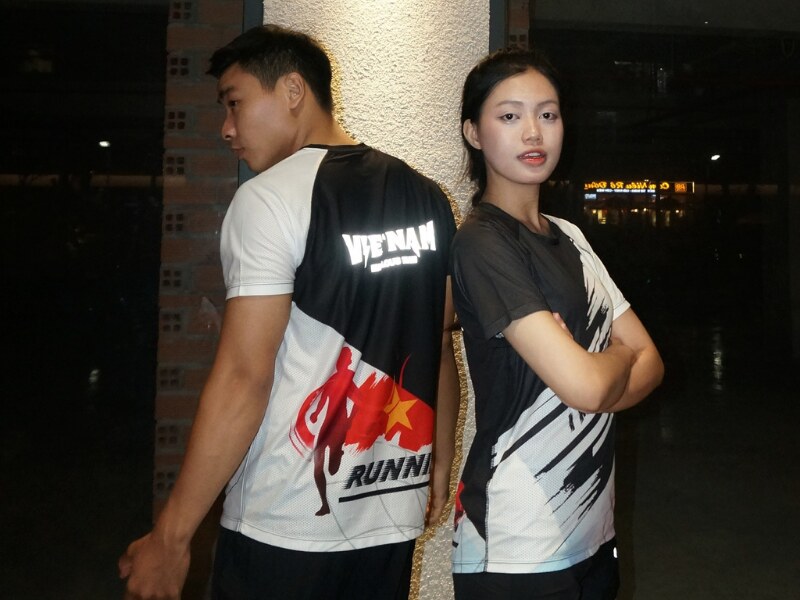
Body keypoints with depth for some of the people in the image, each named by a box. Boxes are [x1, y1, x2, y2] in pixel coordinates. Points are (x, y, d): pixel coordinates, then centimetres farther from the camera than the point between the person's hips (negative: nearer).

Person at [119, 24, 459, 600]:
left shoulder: (271, 197, -13)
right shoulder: (427, 197, 5)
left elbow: (244, 379, -18)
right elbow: (441, 346, 9)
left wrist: (171, 537, -11)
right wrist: (441, 463, 19)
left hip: (286, 528, -6)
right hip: (394, 517, 6)